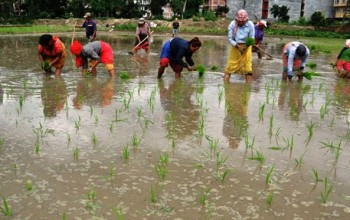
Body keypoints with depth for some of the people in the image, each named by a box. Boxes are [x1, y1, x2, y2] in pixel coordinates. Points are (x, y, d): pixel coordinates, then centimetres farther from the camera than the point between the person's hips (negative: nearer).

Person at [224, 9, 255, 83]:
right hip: (235, 46, 0)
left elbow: (252, 38, -8)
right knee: (230, 67, 0)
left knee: (248, 68, -1)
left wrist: (245, 46, -25)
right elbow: (230, 38, -9)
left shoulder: (250, 25, -15)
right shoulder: (232, 24, -16)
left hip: (246, 47, 0)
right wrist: (237, 45, -24)